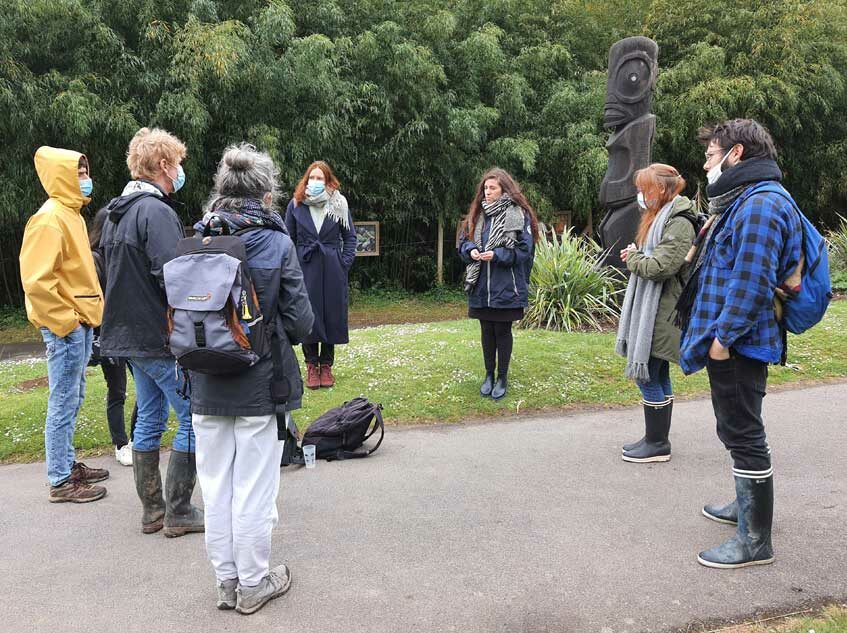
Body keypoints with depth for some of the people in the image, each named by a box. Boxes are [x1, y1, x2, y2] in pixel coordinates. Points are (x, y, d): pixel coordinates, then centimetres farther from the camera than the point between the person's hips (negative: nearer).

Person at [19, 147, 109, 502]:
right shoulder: (49, 218, -14)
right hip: (66, 326, -9)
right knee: (64, 404, -2)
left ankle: (68, 464, 29)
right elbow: (36, 280, -21)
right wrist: (64, 323, -17)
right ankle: (61, 482, 7)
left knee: (73, 400, 17)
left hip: (80, 323, 9)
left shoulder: (71, 214, 15)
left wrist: (83, 317, 16)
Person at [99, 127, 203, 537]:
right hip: (161, 338, -10)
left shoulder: (116, 214, 13)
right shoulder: (156, 211, -17)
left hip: (128, 334, 10)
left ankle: (152, 510, 24)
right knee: (193, 418, 1)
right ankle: (178, 513, 7)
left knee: (149, 419, 16)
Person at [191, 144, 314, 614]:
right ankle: (253, 584, 24)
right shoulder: (277, 244, -12)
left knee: (215, 486, 15)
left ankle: (227, 581, 29)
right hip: (259, 385, -3)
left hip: (207, 386, 4)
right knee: (253, 488, 9)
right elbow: (300, 321, -11)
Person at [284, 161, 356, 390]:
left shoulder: (339, 205, 1)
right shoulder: (295, 205, 2)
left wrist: (345, 263, -3)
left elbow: (350, 236, 7)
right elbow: (289, 239, 6)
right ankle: (311, 365, 16)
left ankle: (326, 365, 19)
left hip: (332, 270, 0)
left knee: (332, 316, 5)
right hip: (305, 269, 0)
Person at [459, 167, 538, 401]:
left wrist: (497, 255, -21)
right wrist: (470, 250, -8)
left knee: (502, 331, 5)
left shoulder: (518, 215, -8)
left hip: (506, 287, -5)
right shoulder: (478, 214, 9)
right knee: (487, 331, 14)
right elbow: (463, 242, 13)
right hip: (481, 286, 5)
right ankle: (489, 375, 28)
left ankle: (502, 378, 19)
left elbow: (524, 249, -11)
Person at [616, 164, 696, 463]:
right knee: (658, 375, 15)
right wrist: (636, 255, 2)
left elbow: (661, 266, -23)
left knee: (647, 376, -4)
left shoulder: (678, 223, -15)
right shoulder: (659, 217, 15)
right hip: (649, 309, 10)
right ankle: (657, 439, 25)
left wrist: (633, 258, -7)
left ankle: (657, 444, 8)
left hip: (660, 313, -10)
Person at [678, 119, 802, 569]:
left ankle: (755, 541, 7)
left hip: (736, 345, -11)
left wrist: (723, 335, -21)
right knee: (735, 431, 21)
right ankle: (748, 505, 38)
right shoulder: (740, 201, 16)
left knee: (744, 436, -3)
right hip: (727, 341, 11)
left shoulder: (761, 204, -18)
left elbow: (752, 281, -25)